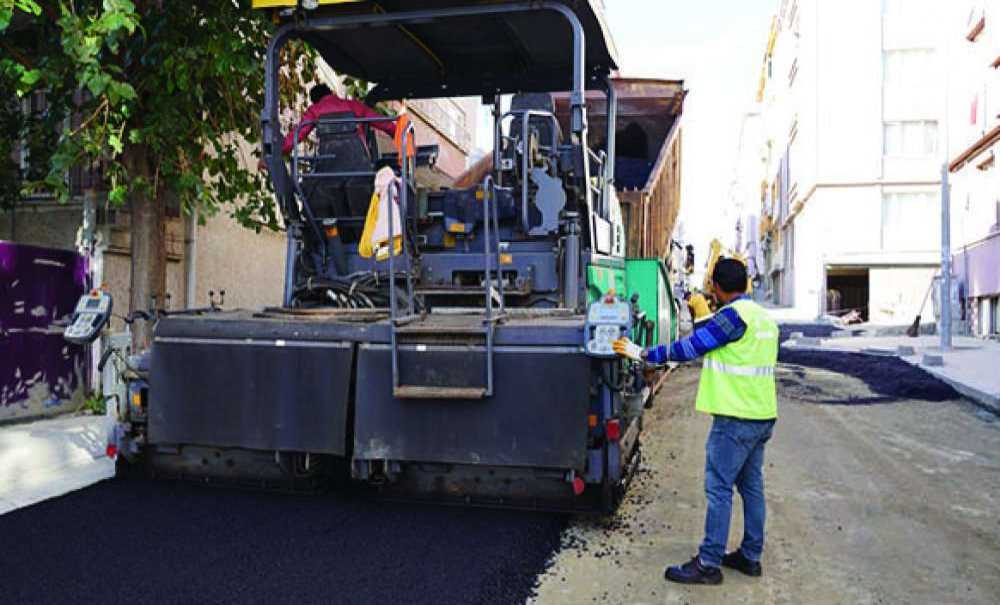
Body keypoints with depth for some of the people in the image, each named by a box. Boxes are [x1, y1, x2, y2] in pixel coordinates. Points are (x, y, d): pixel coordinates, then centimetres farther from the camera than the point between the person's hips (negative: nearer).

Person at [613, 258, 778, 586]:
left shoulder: (733, 315, -16)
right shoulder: (764, 317, 12)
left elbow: (690, 346, -14)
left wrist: (643, 354, -6)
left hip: (736, 419, -9)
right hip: (763, 415, 9)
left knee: (719, 488, -4)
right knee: (751, 485, 15)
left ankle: (709, 564, 1)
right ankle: (750, 556, 23)